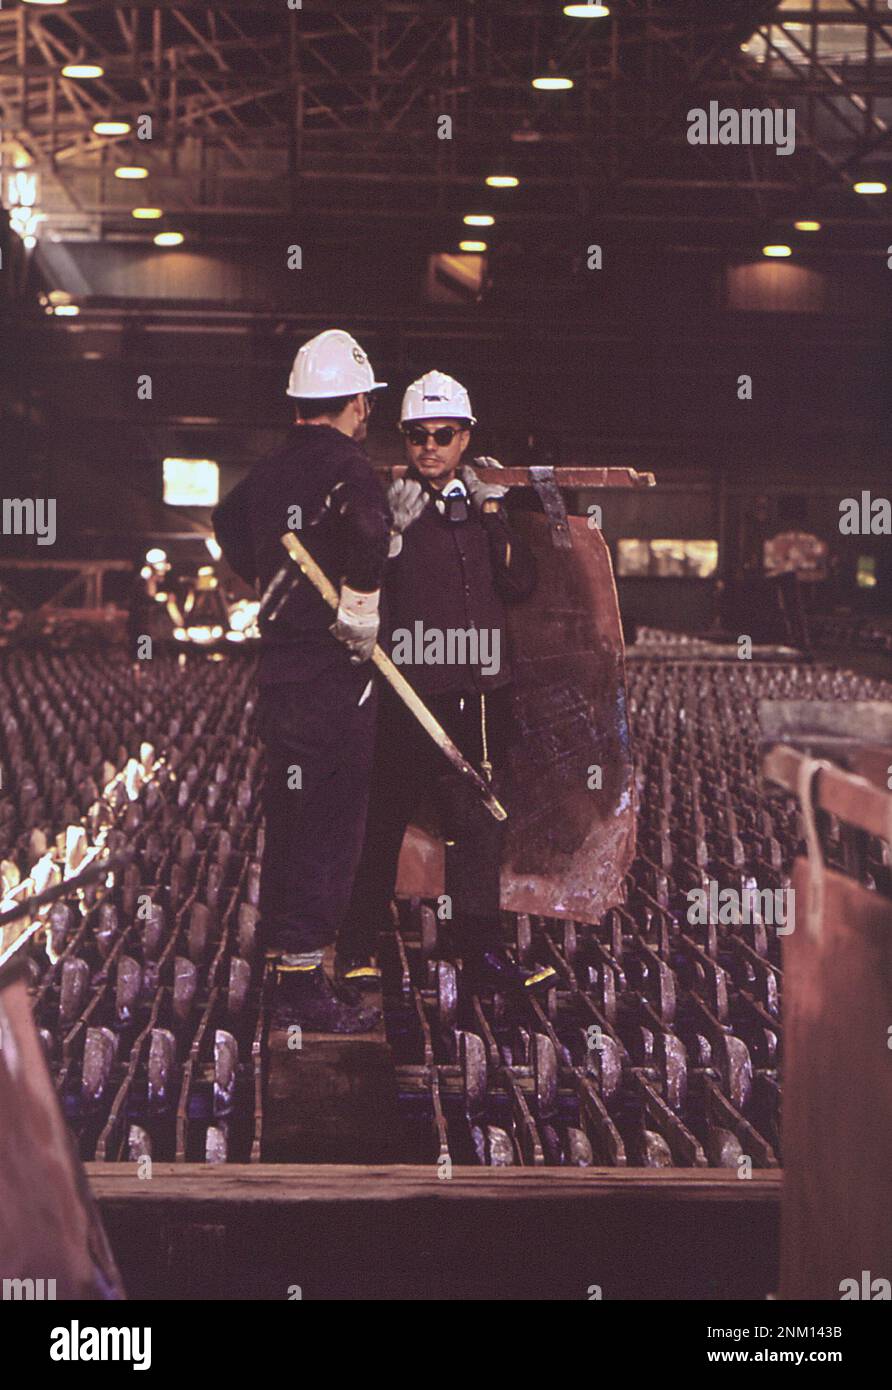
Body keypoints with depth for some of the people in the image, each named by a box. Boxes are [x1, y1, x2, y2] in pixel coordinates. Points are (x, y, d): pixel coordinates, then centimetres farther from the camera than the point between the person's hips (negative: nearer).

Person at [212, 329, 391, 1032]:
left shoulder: (273, 468, 12)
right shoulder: (349, 467, -14)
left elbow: (229, 521, 32)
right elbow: (368, 522, -37)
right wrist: (361, 609, -26)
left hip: (281, 663, 8)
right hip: (335, 674, -8)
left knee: (291, 820, 16)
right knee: (331, 823, -4)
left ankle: (286, 960, 24)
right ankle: (303, 979, -4)